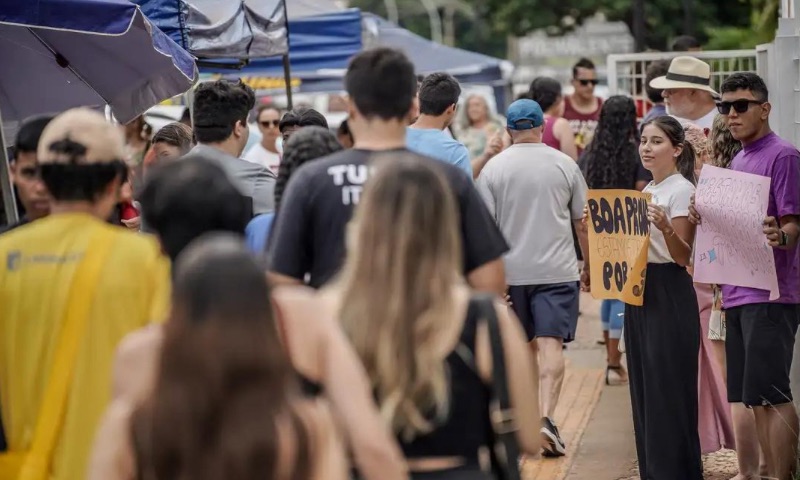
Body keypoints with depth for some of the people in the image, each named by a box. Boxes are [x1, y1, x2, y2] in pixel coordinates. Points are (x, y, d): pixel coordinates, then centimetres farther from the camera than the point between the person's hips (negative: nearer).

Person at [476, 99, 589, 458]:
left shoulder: (494, 168, 0)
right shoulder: (565, 165, 1)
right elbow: (582, 222, 6)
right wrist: (589, 266, 18)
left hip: (512, 271, 1)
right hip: (557, 270, -1)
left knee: (524, 346, 15)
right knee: (551, 344, -7)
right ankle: (546, 417, -23)